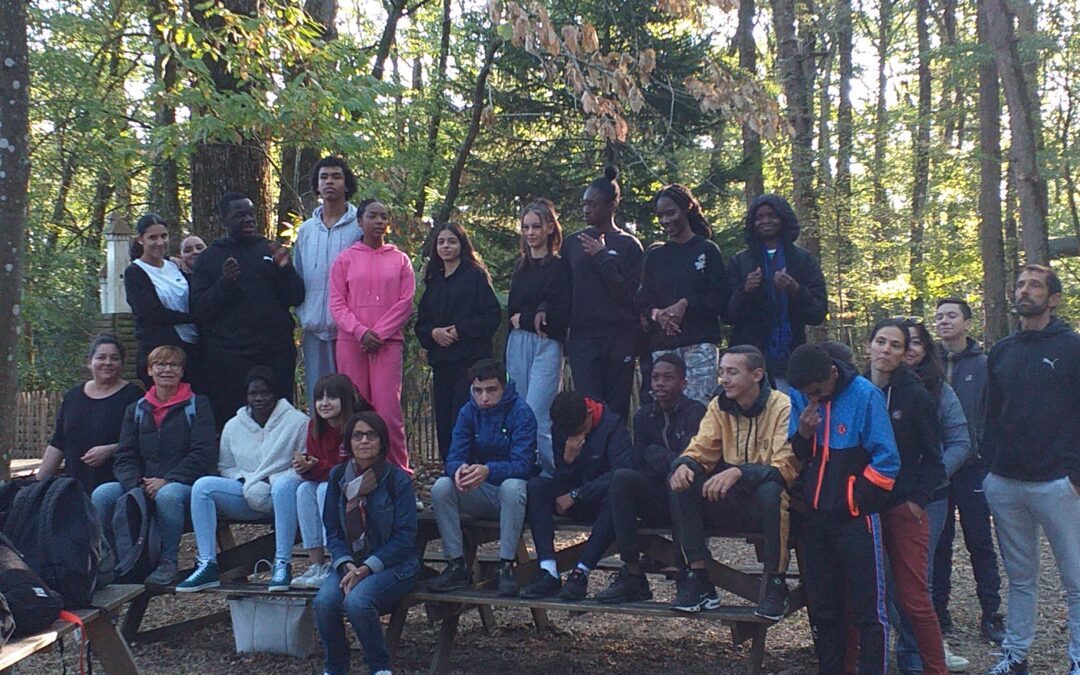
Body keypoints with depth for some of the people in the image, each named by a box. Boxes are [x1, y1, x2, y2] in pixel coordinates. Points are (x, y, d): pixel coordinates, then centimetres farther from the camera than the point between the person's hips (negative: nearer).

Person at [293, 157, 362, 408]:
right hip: (314, 330, 4)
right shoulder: (306, 230, 14)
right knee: (317, 401, 7)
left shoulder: (360, 227, 0)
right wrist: (303, 320, 9)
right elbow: (297, 279, 18)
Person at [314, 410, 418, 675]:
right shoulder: (338, 476, 7)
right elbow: (332, 531, 8)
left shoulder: (397, 479, -6)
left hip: (393, 564, -4)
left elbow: (404, 536, -9)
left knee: (356, 601, -32)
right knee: (324, 601, -26)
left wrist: (367, 568, -17)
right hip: (350, 562, 4)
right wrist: (346, 564, -11)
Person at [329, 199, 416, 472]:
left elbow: (405, 303, 3)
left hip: (388, 343, -1)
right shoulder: (345, 259, 9)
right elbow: (336, 304, 3)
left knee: (389, 410, -7)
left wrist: (379, 333, -8)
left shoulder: (400, 260, 10)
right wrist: (361, 332, -10)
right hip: (351, 343, 1)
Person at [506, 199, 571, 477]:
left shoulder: (561, 266, -2)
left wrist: (523, 317, -3)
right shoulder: (522, 265, 18)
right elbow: (512, 309, 15)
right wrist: (536, 315, -5)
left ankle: (557, 475, -3)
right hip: (518, 344, 7)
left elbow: (563, 313, -8)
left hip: (547, 345, -7)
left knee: (536, 418, -15)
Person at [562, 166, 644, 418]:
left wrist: (602, 256, -8)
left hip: (619, 338, -2)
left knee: (617, 407, -1)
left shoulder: (628, 244, 4)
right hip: (582, 337, 2)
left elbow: (629, 292, -6)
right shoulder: (572, 243, 13)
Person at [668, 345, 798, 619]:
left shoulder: (783, 407, -14)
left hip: (770, 503, -5)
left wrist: (738, 472, -39)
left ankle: (776, 583, -18)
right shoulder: (719, 406, 3)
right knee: (681, 483, -17)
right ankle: (699, 581, -14)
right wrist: (684, 464, -24)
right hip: (732, 503, 5)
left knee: (771, 491, -38)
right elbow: (701, 450, 1)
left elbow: (787, 467, -24)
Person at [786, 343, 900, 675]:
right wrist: (803, 434, -12)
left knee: (868, 609, -2)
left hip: (855, 518, -5)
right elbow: (795, 457, 8)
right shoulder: (799, 397, 3)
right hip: (816, 518, 6)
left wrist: (858, 501, -12)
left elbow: (886, 461, -11)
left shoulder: (865, 395, -13)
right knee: (822, 609, 14)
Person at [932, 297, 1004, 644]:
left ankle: (991, 615, 12)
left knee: (980, 543, 5)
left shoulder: (983, 365, 1)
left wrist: (986, 451, -10)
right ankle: (938, 613, 16)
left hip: (973, 468, -2)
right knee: (938, 544, 8)